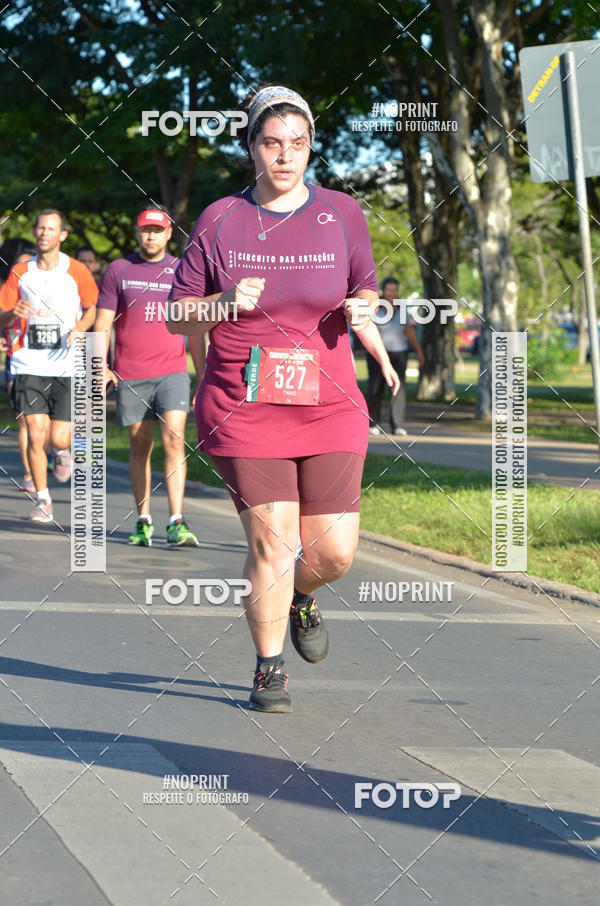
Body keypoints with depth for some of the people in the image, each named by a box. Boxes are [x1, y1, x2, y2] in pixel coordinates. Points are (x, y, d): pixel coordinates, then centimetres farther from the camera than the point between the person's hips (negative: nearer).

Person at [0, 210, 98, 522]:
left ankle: (62, 451, 32)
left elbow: (92, 308, 13)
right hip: (29, 364, 1)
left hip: (67, 365, -1)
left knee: (59, 438, -6)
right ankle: (42, 499, 7)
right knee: (35, 435, -7)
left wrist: (79, 329, -8)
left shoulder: (77, 271, 2)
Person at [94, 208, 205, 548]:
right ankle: (144, 522, 17)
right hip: (130, 376, 1)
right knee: (140, 447, 6)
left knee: (174, 438, -15)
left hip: (172, 371, -1)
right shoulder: (118, 270, 7)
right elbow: (103, 322, 6)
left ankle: (177, 524, -18)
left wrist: (204, 379, 11)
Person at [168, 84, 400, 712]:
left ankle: (302, 596, 33)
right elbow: (178, 317, 6)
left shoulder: (341, 214, 6)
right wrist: (224, 303, -15)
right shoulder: (219, 220, 3)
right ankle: (269, 670, 9)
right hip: (243, 406, -2)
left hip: (328, 404, 2)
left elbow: (366, 287, 20)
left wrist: (362, 310, -4)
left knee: (334, 550, -3)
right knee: (272, 542, -10)